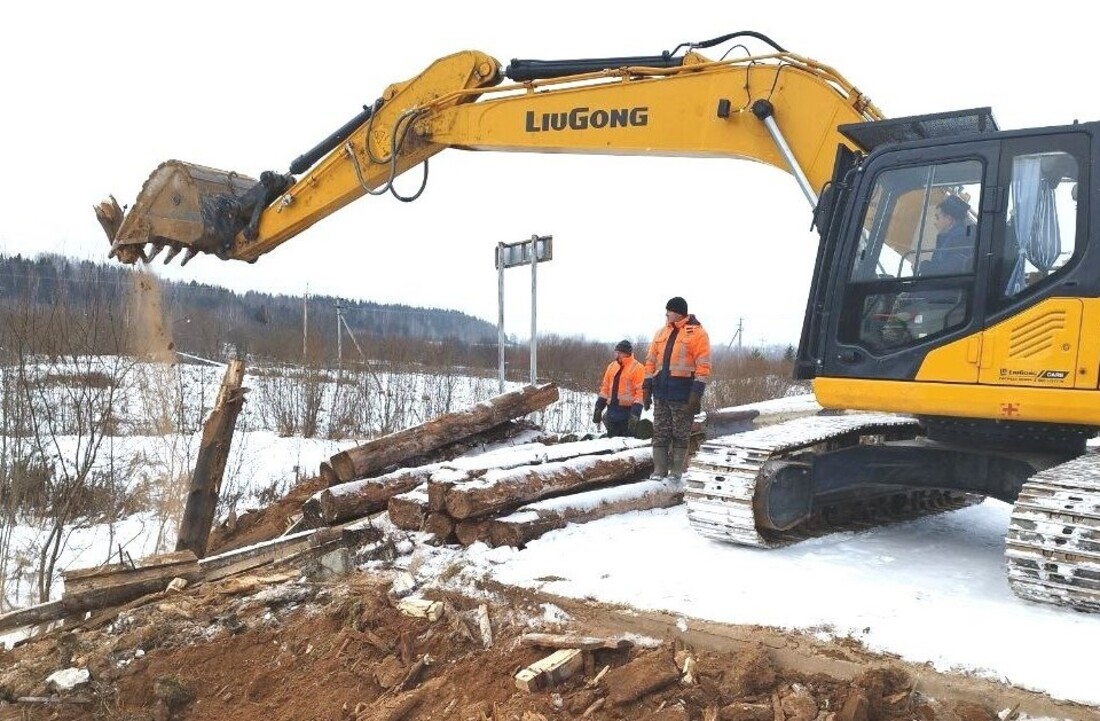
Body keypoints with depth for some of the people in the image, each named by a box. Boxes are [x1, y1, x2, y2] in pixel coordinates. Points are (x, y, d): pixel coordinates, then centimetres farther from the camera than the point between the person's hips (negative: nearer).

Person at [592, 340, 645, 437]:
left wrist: (635, 412, -19)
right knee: (612, 438, 12)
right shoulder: (612, 366, 13)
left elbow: (640, 392, -11)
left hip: (627, 411, -6)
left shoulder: (637, 368, -7)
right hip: (612, 410, 6)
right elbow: (605, 388, 17)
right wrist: (598, 407, 10)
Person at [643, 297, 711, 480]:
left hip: (683, 392, -6)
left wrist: (696, 392, -16)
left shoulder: (697, 333, -5)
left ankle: (676, 471, 7)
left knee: (680, 434, 1)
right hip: (661, 390, 6)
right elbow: (651, 361, 15)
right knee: (660, 433, 6)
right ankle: (659, 471, 10)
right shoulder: (661, 332, 14)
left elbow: (703, 365, -10)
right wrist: (647, 387, 8)